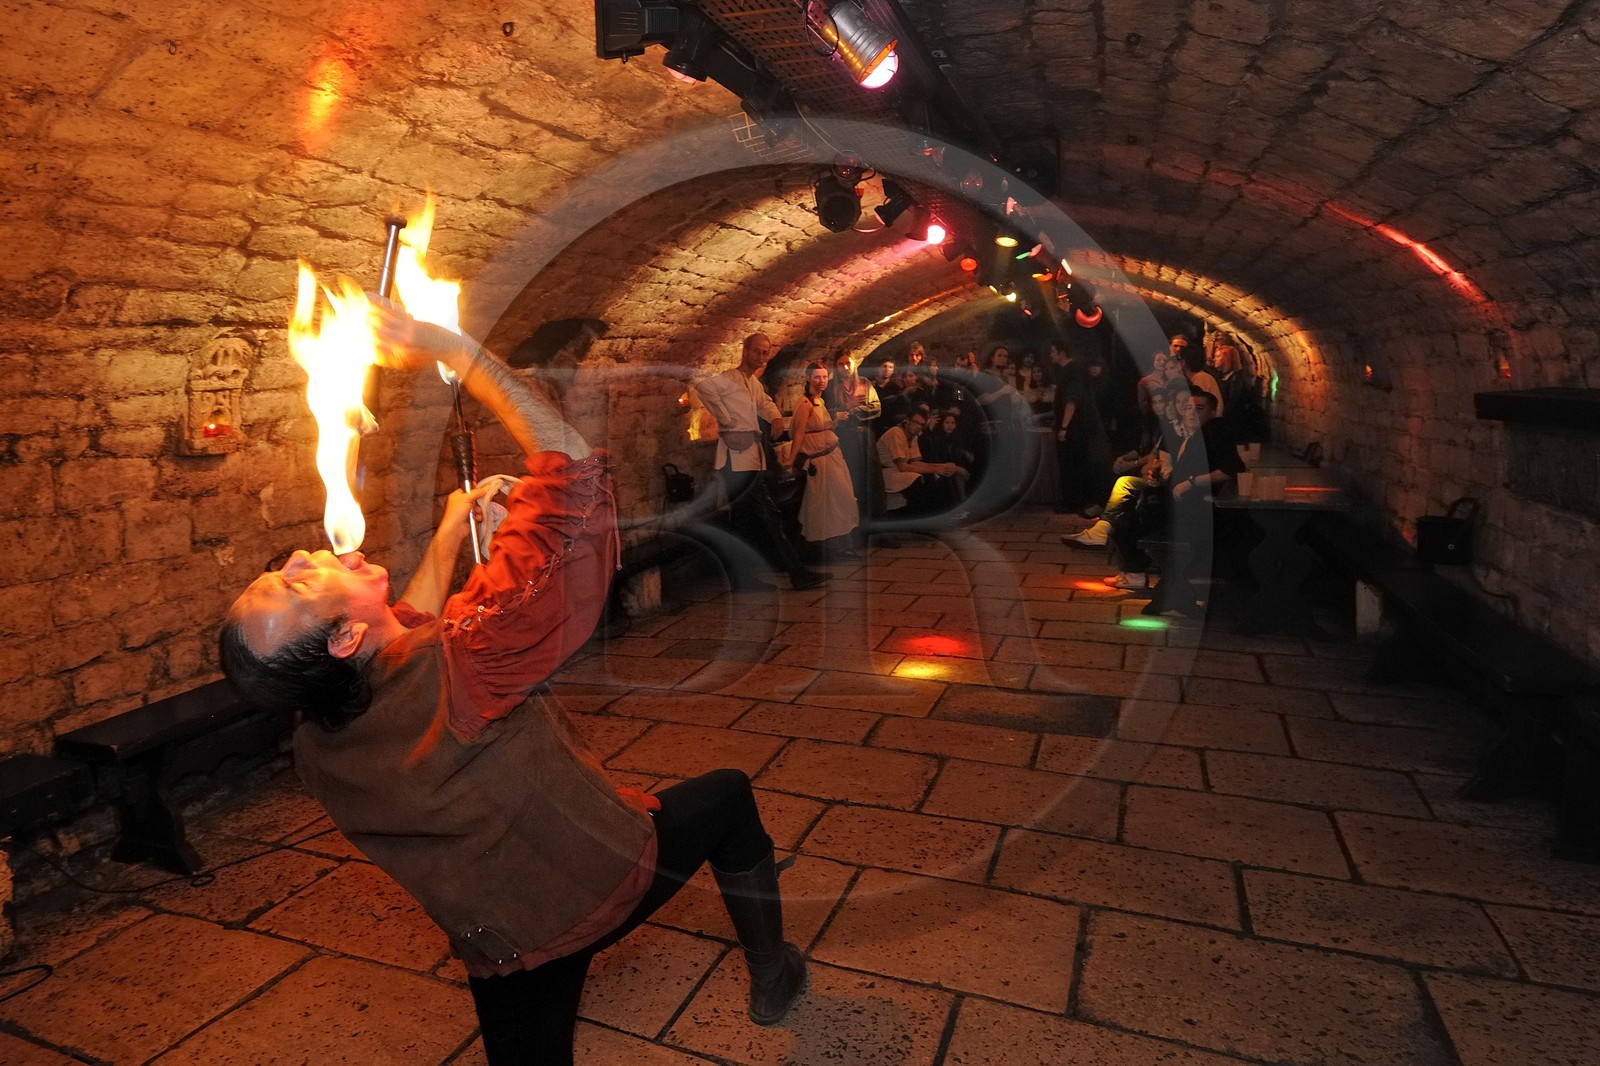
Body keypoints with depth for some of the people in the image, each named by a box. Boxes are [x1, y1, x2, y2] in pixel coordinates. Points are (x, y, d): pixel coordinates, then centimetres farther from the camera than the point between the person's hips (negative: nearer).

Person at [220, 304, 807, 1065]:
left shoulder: (316, 750, -15)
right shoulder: (461, 659, -38)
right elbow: (570, 467, -35)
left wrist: (450, 531, 9)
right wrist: (449, 347, -29)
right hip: (605, 882, -3)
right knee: (726, 796, 21)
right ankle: (773, 977, 39)